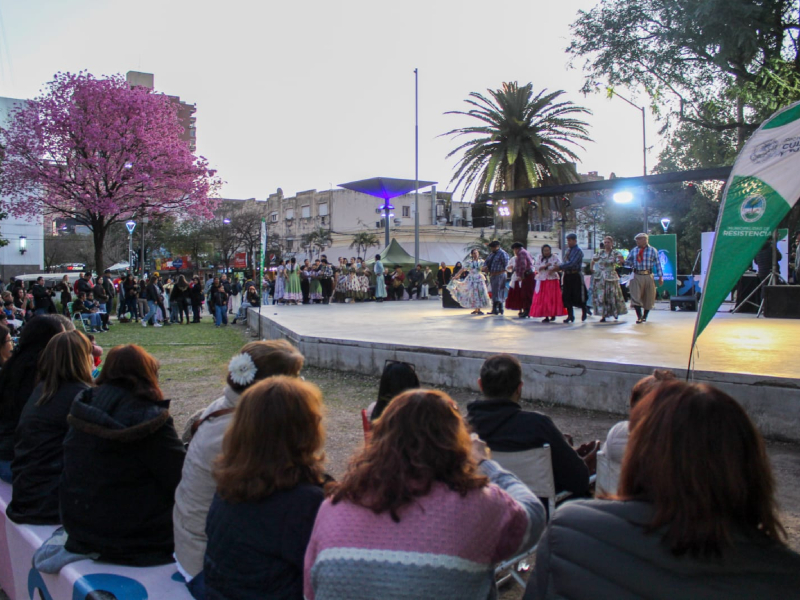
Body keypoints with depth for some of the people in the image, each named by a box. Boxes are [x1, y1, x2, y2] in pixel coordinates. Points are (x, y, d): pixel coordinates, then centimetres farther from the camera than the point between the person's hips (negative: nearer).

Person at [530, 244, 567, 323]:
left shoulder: (554, 257, 3)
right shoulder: (539, 257, 6)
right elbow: (536, 267, -5)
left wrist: (553, 270, -19)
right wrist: (545, 266, -19)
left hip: (552, 280, -1)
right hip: (542, 280, 1)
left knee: (553, 298, -3)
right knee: (542, 299, -4)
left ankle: (553, 314, 7)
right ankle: (546, 316, -1)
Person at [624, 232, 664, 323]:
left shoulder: (652, 250, 2)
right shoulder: (633, 251, 8)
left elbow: (657, 264, 1)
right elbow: (629, 263, 9)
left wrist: (660, 276, -4)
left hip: (648, 276, -1)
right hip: (637, 276, 1)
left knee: (648, 298, 8)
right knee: (636, 298, -9)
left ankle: (644, 317, 23)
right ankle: (639, 317, -4)